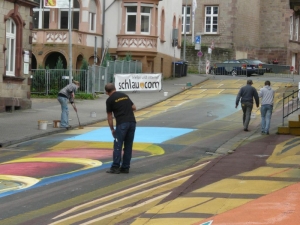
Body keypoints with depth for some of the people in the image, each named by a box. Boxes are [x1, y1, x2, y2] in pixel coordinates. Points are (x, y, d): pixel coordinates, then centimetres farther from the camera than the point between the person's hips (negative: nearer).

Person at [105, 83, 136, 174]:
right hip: (132, 122, 5)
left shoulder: (109, 100, 4)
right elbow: (134, 108, 22)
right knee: (128, 146, 10)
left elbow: (109, 116, 6)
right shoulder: (124, 95, 19)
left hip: (122, 124, -5)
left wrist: (112, 129, 13)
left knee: (118, 146, -1)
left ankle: (115, 167, -4)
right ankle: (125, 167, 12)